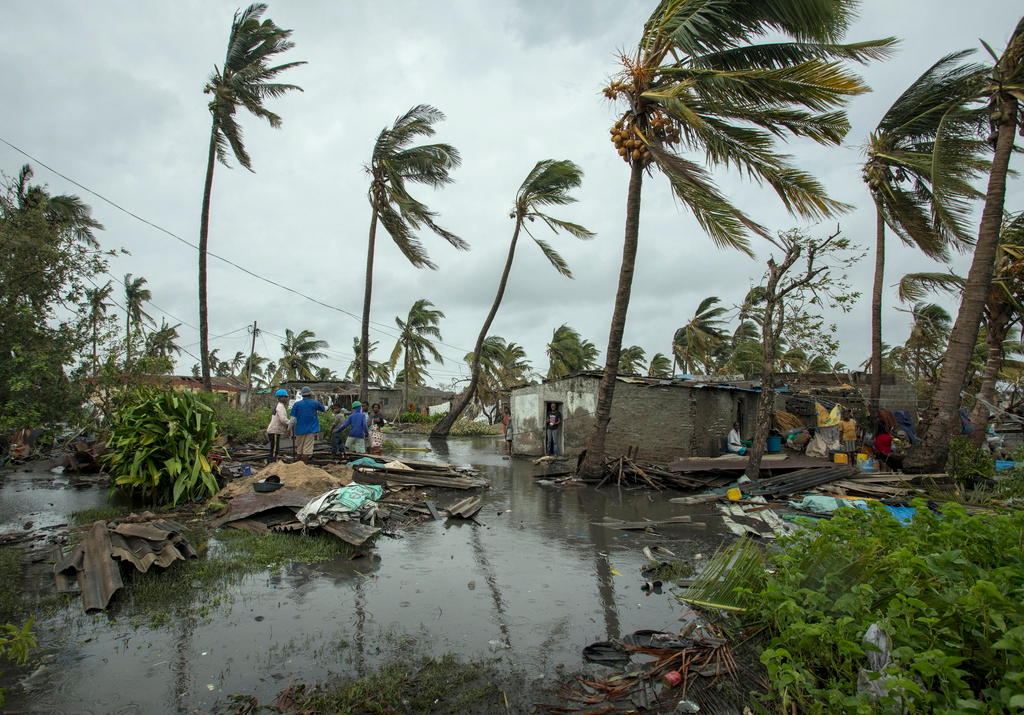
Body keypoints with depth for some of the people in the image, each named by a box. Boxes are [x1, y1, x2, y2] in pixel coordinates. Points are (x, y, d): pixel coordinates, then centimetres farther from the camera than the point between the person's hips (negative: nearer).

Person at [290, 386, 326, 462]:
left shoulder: (296, 404, -1)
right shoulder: (315, 403, 0)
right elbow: (324, 409, 19)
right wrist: (321, 403, 39)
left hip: (300, 430, 1)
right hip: (311, 430, -1)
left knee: (299, 449, 14)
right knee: (307, 449, -3)